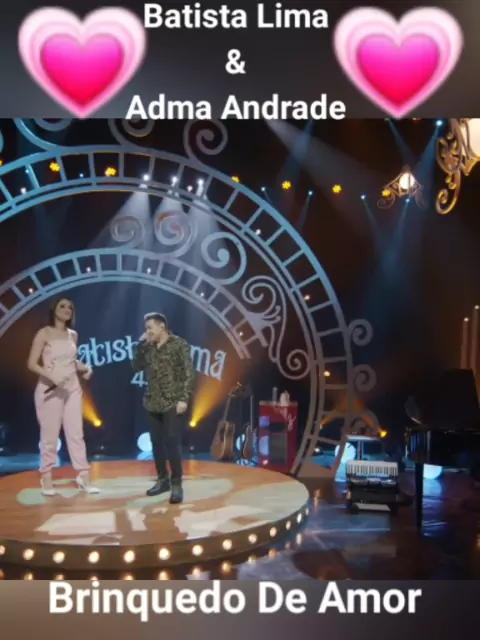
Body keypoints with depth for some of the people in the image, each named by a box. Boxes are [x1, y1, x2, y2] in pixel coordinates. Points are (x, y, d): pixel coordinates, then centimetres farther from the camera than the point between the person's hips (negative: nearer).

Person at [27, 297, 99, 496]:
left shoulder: (73, 335, 11)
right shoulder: (44, 333, -5)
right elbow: (32, 363, -10)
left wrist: (84, 368, 2)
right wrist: (52, 376, -24)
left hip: (72, 389, 5)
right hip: (50, 389, -5)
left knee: (76, 434, 5)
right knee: (50, 435, 1)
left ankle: (84, 477, 9)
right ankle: (46, 478, 14)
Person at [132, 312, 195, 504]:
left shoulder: (179, 344, -6)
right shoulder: (149, 347, 11)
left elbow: (189, 373, -10)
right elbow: (136, 367, 11)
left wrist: (184, 398, -17)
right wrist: (140, 345, 0)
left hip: (173, 403, -6)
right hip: (153, 403, 6)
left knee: (172, 443, -6)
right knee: (156, 443, 11)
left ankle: (176, 484, 4)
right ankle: (162, 479, 24)